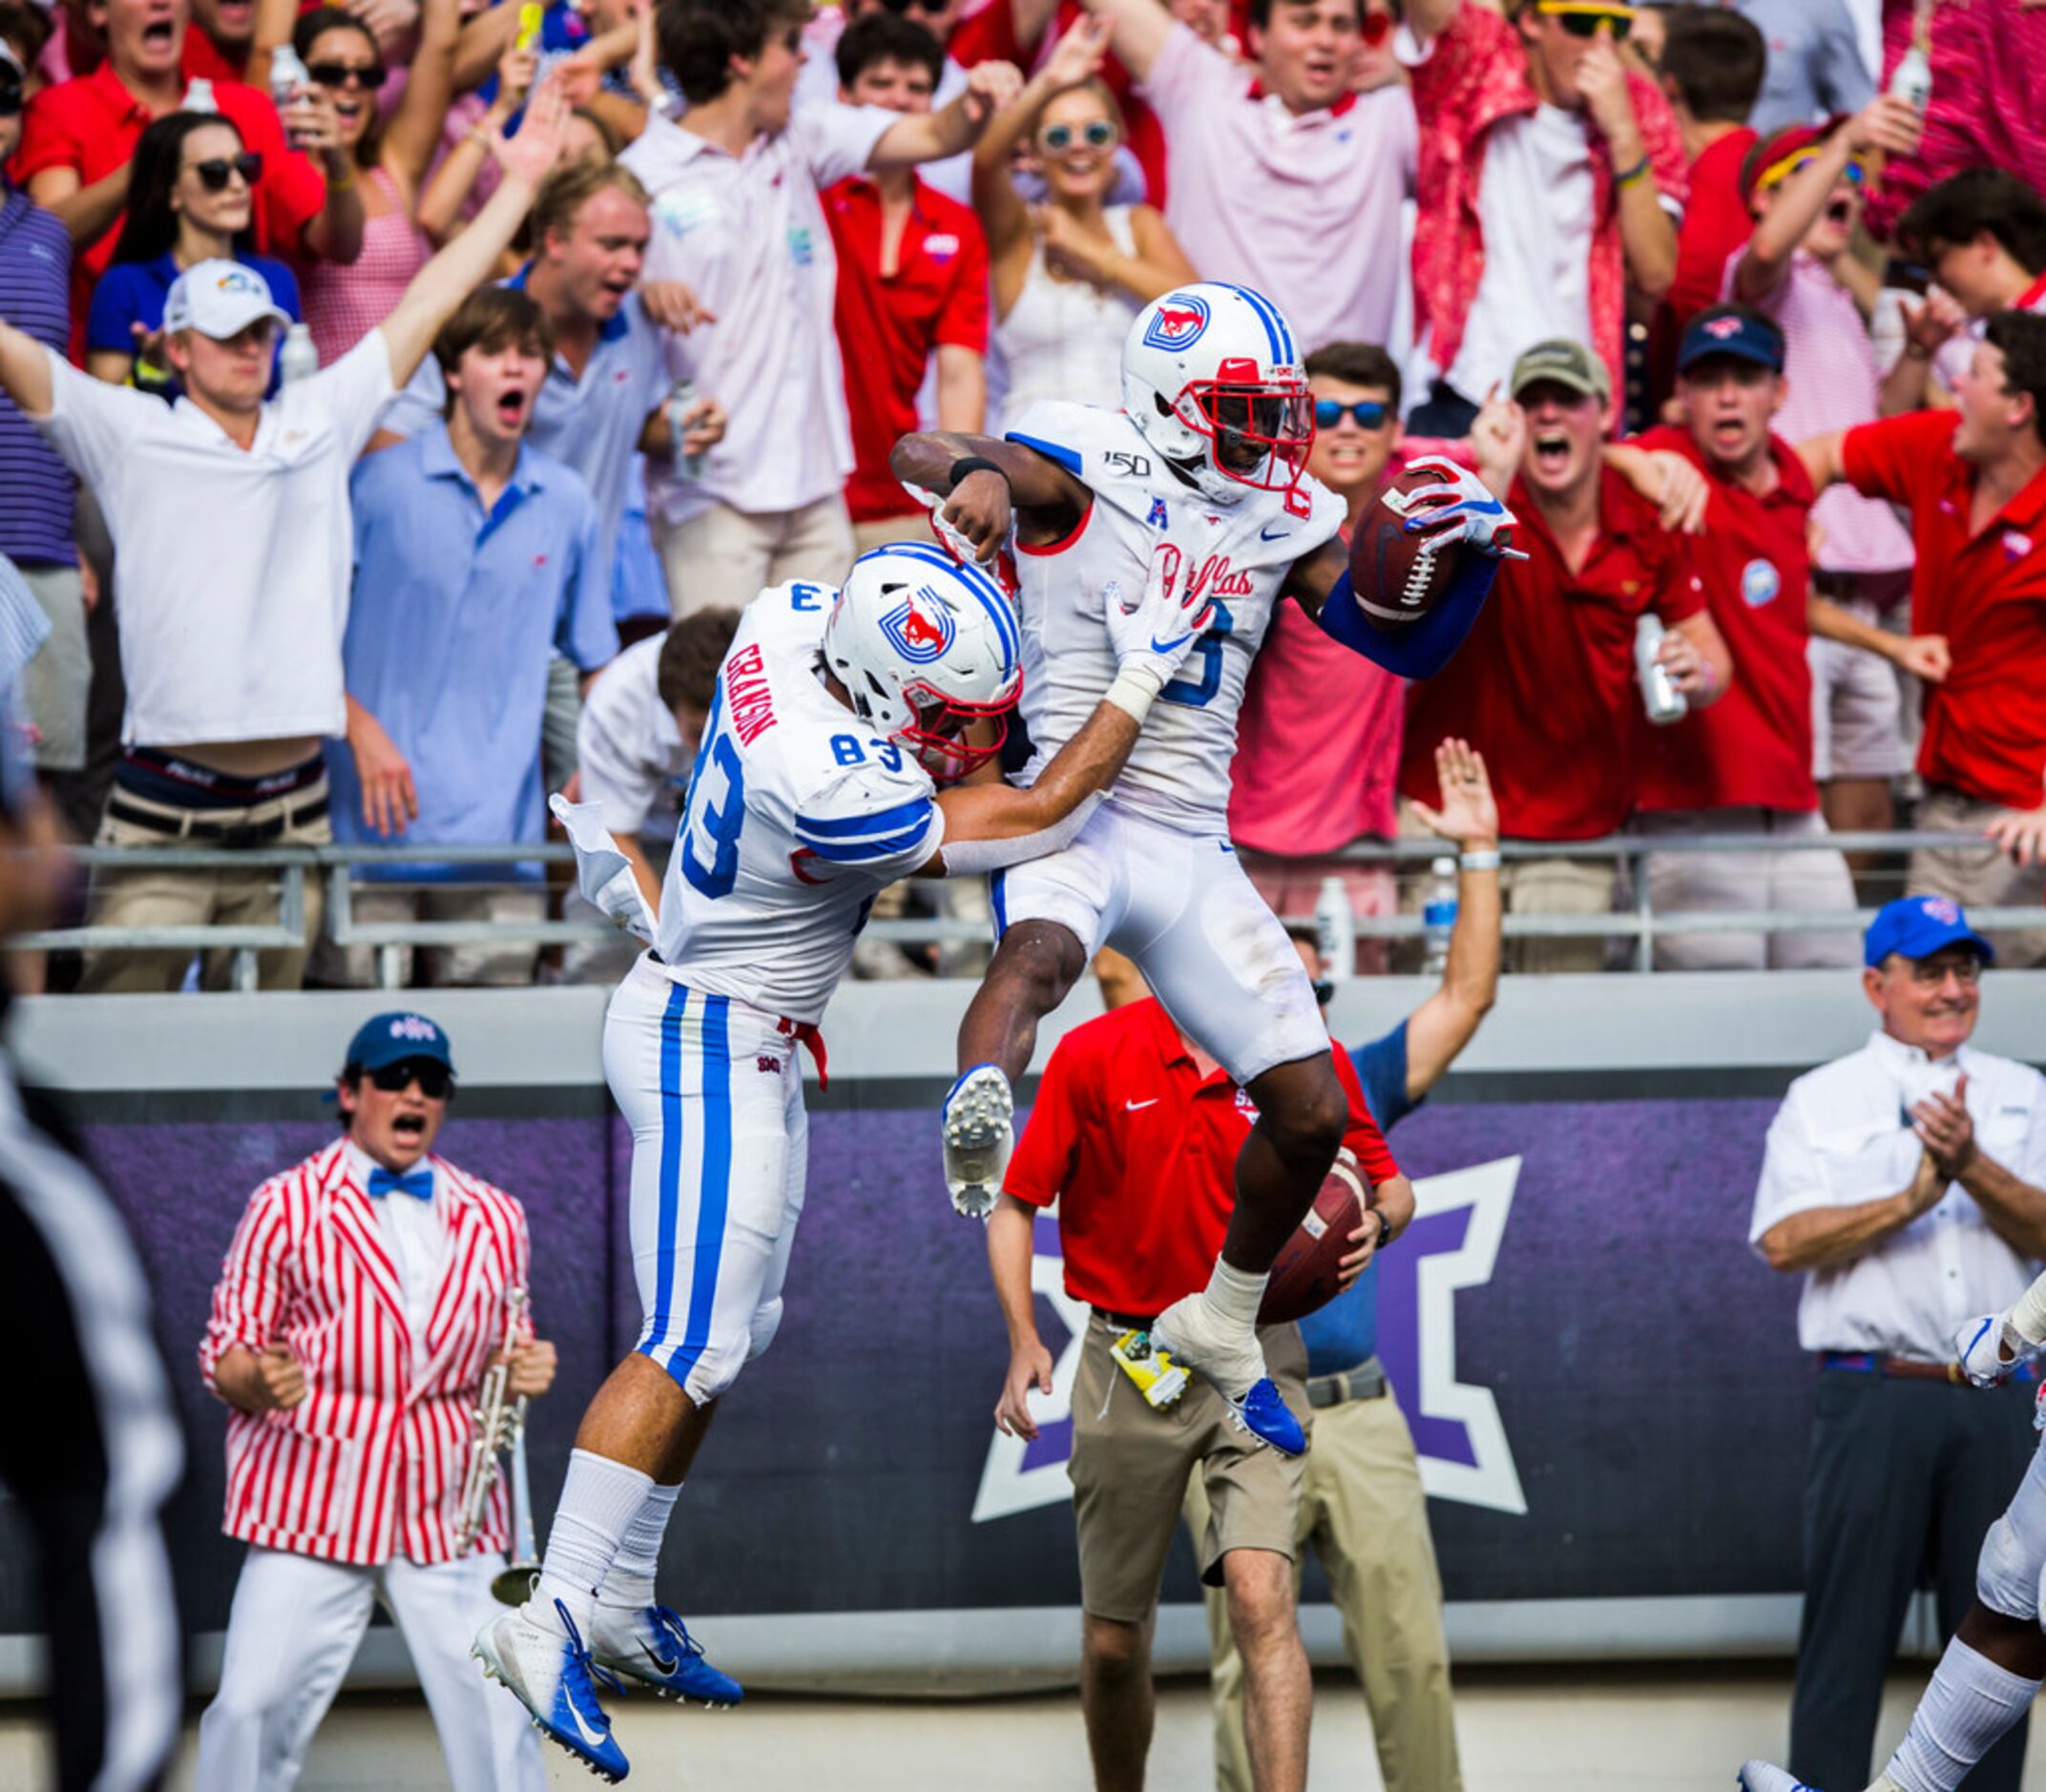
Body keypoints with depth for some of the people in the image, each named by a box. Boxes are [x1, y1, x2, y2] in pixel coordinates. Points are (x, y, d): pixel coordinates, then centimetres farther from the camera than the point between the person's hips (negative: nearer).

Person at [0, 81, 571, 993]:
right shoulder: (132, 437, 4)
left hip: (291, 812, 4)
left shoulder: (317, 422, 14)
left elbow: (424, 306, 18)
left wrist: (519, 182, 22)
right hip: (163, 814, -4)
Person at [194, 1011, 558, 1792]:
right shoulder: (285, 1206, 4)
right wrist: (260, 1380, -21)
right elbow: (225, 1355, 2)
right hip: (312, 1502, -3)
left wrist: (525, 1371, 0)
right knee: (256, 1706, -11)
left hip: (450, 1512, 3)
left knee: (495, 1715, -4)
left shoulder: (494, 1218, 15)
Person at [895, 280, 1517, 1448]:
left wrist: (1472, 549, -5)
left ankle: (1223, 1324, 25)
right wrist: (972, 472, -42)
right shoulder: (1090, 469, -3)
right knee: (1041, 953, -41)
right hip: (1072, 810, -6)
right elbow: (915, 453, -18)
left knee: (1313, 1111, 4)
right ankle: (981, 1114, -73)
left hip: (1194, 848, 6)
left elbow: (1408, 648, 14)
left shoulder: (1281, 516, 13)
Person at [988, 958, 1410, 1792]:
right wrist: (1024, 1341, -10)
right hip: (1125, 1369, 1)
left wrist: (1376, 1222, -12)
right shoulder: (1089, 1057, -2)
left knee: (1260, 1598, -20)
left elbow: (1388, 1183, 12)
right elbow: (1015, 1205, 3)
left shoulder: (1310, 1059, 0)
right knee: (1112, 1639, 8)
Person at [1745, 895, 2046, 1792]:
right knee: (1848, 1630, -4)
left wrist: (1973, 1168, -15)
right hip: (1876, 1397, -3)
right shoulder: (1823, 1101, 7)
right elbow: (1784, 1242, -5)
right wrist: (1910, 1201, -14)